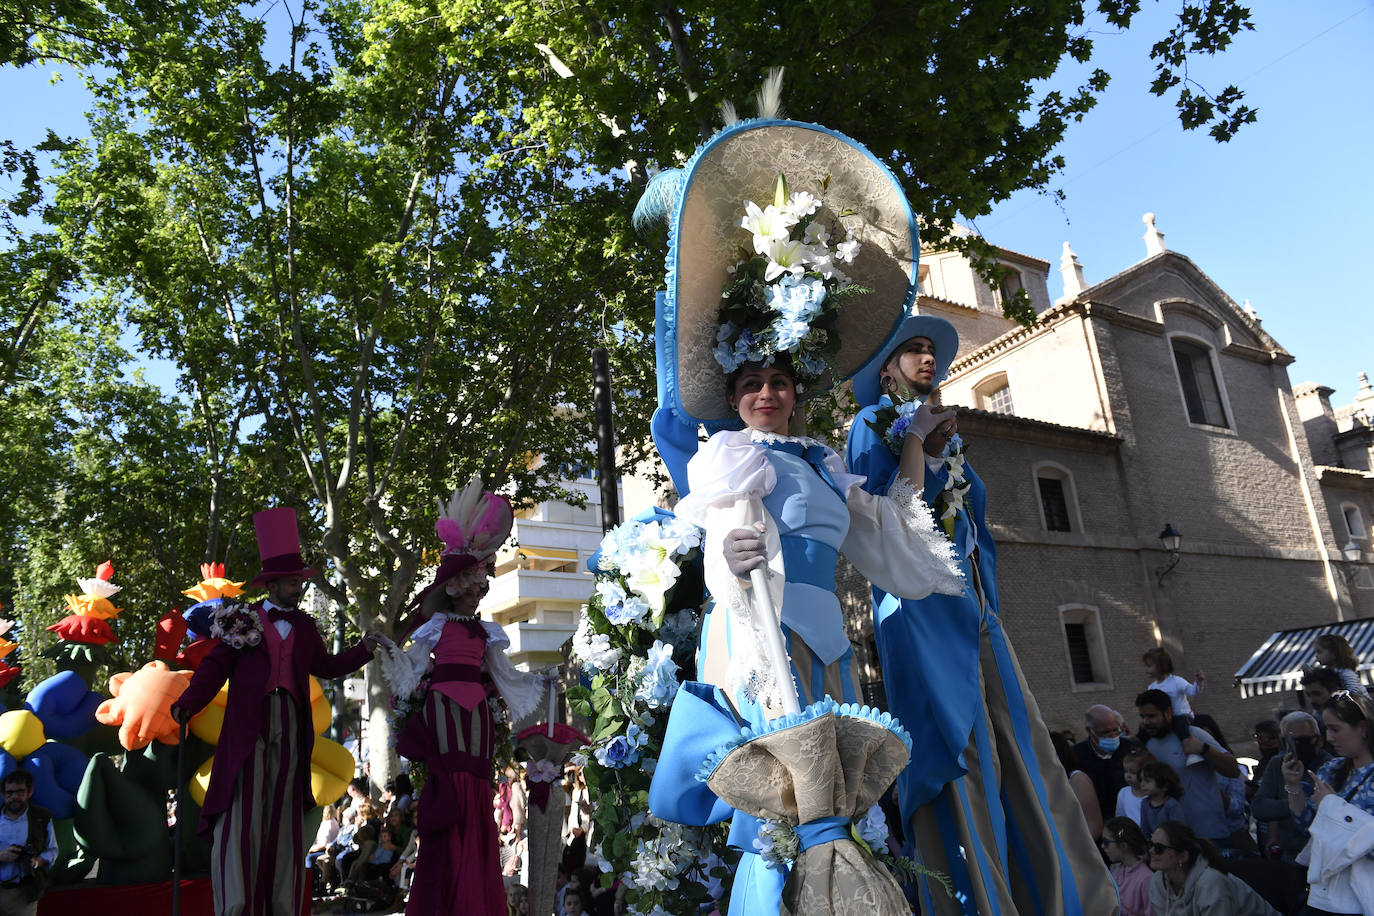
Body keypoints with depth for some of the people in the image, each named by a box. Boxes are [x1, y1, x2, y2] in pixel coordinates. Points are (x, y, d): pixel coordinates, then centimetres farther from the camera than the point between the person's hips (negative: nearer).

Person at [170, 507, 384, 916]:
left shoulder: (305, 626, 15)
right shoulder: (244, 620, 5)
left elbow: (326, 666, 22)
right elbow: (216, 667, 0)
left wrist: (363, 650, 10)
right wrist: (188, 703, -14)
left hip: (290, 732, 3)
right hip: (247, 729, -3)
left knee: (283, 818, 6)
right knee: (242, 817, -6)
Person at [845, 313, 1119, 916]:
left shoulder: (947, 435, 25)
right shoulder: (874, 424, 5)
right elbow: (875, 514, -7)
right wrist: (926, 455, -11)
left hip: (973, 605, 7)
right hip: (918, 603, -7)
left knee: (1019, 750, 2)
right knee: (954, 753, -11)